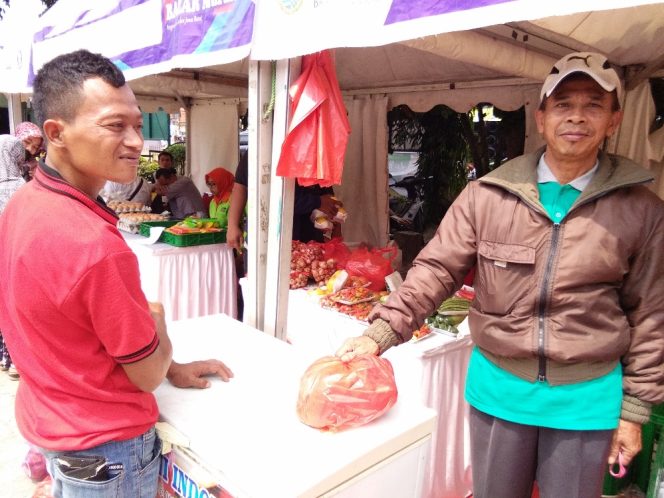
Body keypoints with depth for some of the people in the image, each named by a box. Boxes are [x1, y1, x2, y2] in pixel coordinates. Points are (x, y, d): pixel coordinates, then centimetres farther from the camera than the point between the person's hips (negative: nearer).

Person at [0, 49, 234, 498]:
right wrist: (155, 317, -3)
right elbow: (148, 374, -22)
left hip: (46, 417, 7)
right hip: (103, 446, -7)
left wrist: (173, 368, 4)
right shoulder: (94, 243, -34)